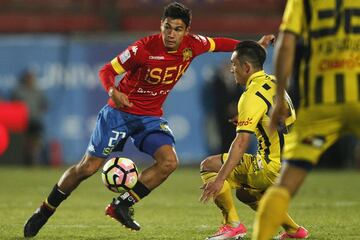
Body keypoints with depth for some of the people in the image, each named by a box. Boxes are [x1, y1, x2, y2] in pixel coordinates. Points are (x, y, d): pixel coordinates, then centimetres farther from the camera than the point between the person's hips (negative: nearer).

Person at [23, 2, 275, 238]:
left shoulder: (192, 45, -9)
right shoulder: (144, 48, -22)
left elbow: (217, 43, 12)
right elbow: (107, 70, -15)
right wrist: (113, 91, -35)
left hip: (151, 117, 4)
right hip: (120, 111, -4)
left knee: (169, 161, -20)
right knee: (88, 167, -4)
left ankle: (122, 205, -7)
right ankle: (45, 211, 13)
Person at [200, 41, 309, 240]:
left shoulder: (253, 95, -16)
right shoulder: (274, 84, 11)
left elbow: (241, 141, -24)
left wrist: (220, 179, -28)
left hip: (273, 169, -9)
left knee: (209, 165, -3)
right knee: (244, 192, 31)